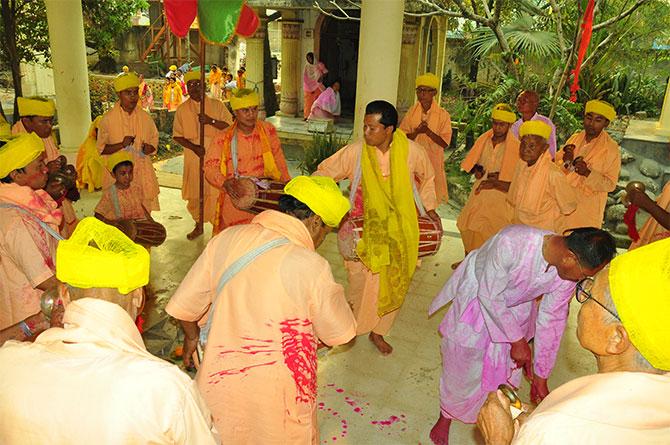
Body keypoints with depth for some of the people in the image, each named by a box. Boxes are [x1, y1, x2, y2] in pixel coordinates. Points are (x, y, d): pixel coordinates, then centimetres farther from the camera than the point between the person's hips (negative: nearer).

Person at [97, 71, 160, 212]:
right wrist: (122, 145, -19)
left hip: (142, 173, 3)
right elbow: (101, 149, -2)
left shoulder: (145, 117, 4)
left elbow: (154, 139, 15)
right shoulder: (108, 119, -5)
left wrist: (149, 147, -9)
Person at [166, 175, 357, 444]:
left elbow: (183, 305, 2)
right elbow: (340, 333, -6)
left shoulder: (227, 238, -8)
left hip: (219, 384, 4)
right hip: (276, 399, -4)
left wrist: (192, 336, 21)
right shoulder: (311, 267, -22)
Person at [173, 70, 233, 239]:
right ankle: (198, 225, 25)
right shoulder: (182, 109, 7)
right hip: (193, 157, 2)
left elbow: (230, 125, -3)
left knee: (215, 192, -5)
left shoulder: (217, 105, 3)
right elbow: (177, 135, 4)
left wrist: (211, 121, -18)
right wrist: (194, 147, -11)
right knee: (195, 193, 9)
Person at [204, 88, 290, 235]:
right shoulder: (223, 138, -5)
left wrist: (288, 183, 9)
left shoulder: (268, 130, 1)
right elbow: (210, 167, -9)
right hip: (236, 197, -1)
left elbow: (278, 158, 11)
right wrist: (224, 182, -27)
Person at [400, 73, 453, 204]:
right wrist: (417, 132, -19)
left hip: (432, 163, -2)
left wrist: (428, 131, -20)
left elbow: (445, 143, -8)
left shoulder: (443, 115, -4)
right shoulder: (411, 112, 4)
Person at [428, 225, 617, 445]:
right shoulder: (511, 243, -43)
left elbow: (551, 321, -11)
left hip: (516, 307, 5)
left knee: (506, 367, 13)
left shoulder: (568, 274, -22)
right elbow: (490, 295, -30)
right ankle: (446, 416, 35)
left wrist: (540, 377, -3)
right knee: (462, 365, 7)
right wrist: (517, 340, -21)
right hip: (477, 294, -4)